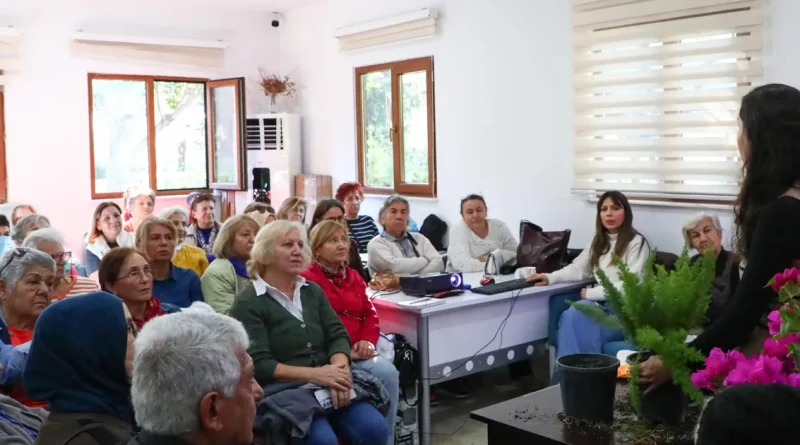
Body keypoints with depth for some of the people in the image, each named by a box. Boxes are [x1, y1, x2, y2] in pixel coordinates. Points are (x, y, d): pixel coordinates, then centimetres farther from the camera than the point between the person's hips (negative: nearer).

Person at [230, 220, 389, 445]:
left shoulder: (313, 291, 16)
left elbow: (338, 335, 6)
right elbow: (258, 364, -12)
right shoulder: (248, 303, -3)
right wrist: (314, 374, -22)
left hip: (327, 385, 5)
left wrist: (339, 369, -16)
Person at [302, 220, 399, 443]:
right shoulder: (307, 281, -2)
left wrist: (368, 341, -5)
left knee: (389, 373, -22)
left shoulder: (354, 277, 21)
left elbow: (370, 314, 16)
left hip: (358, 350, 6)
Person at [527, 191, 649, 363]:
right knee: (572, 317, -30)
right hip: (600, 305, 5)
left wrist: (590, 293, -14)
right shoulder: (599, 242, 18)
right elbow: (578, 269, 19)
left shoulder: (636, 243, -5)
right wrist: (550, 277, 0)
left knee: (574, 318, -31)